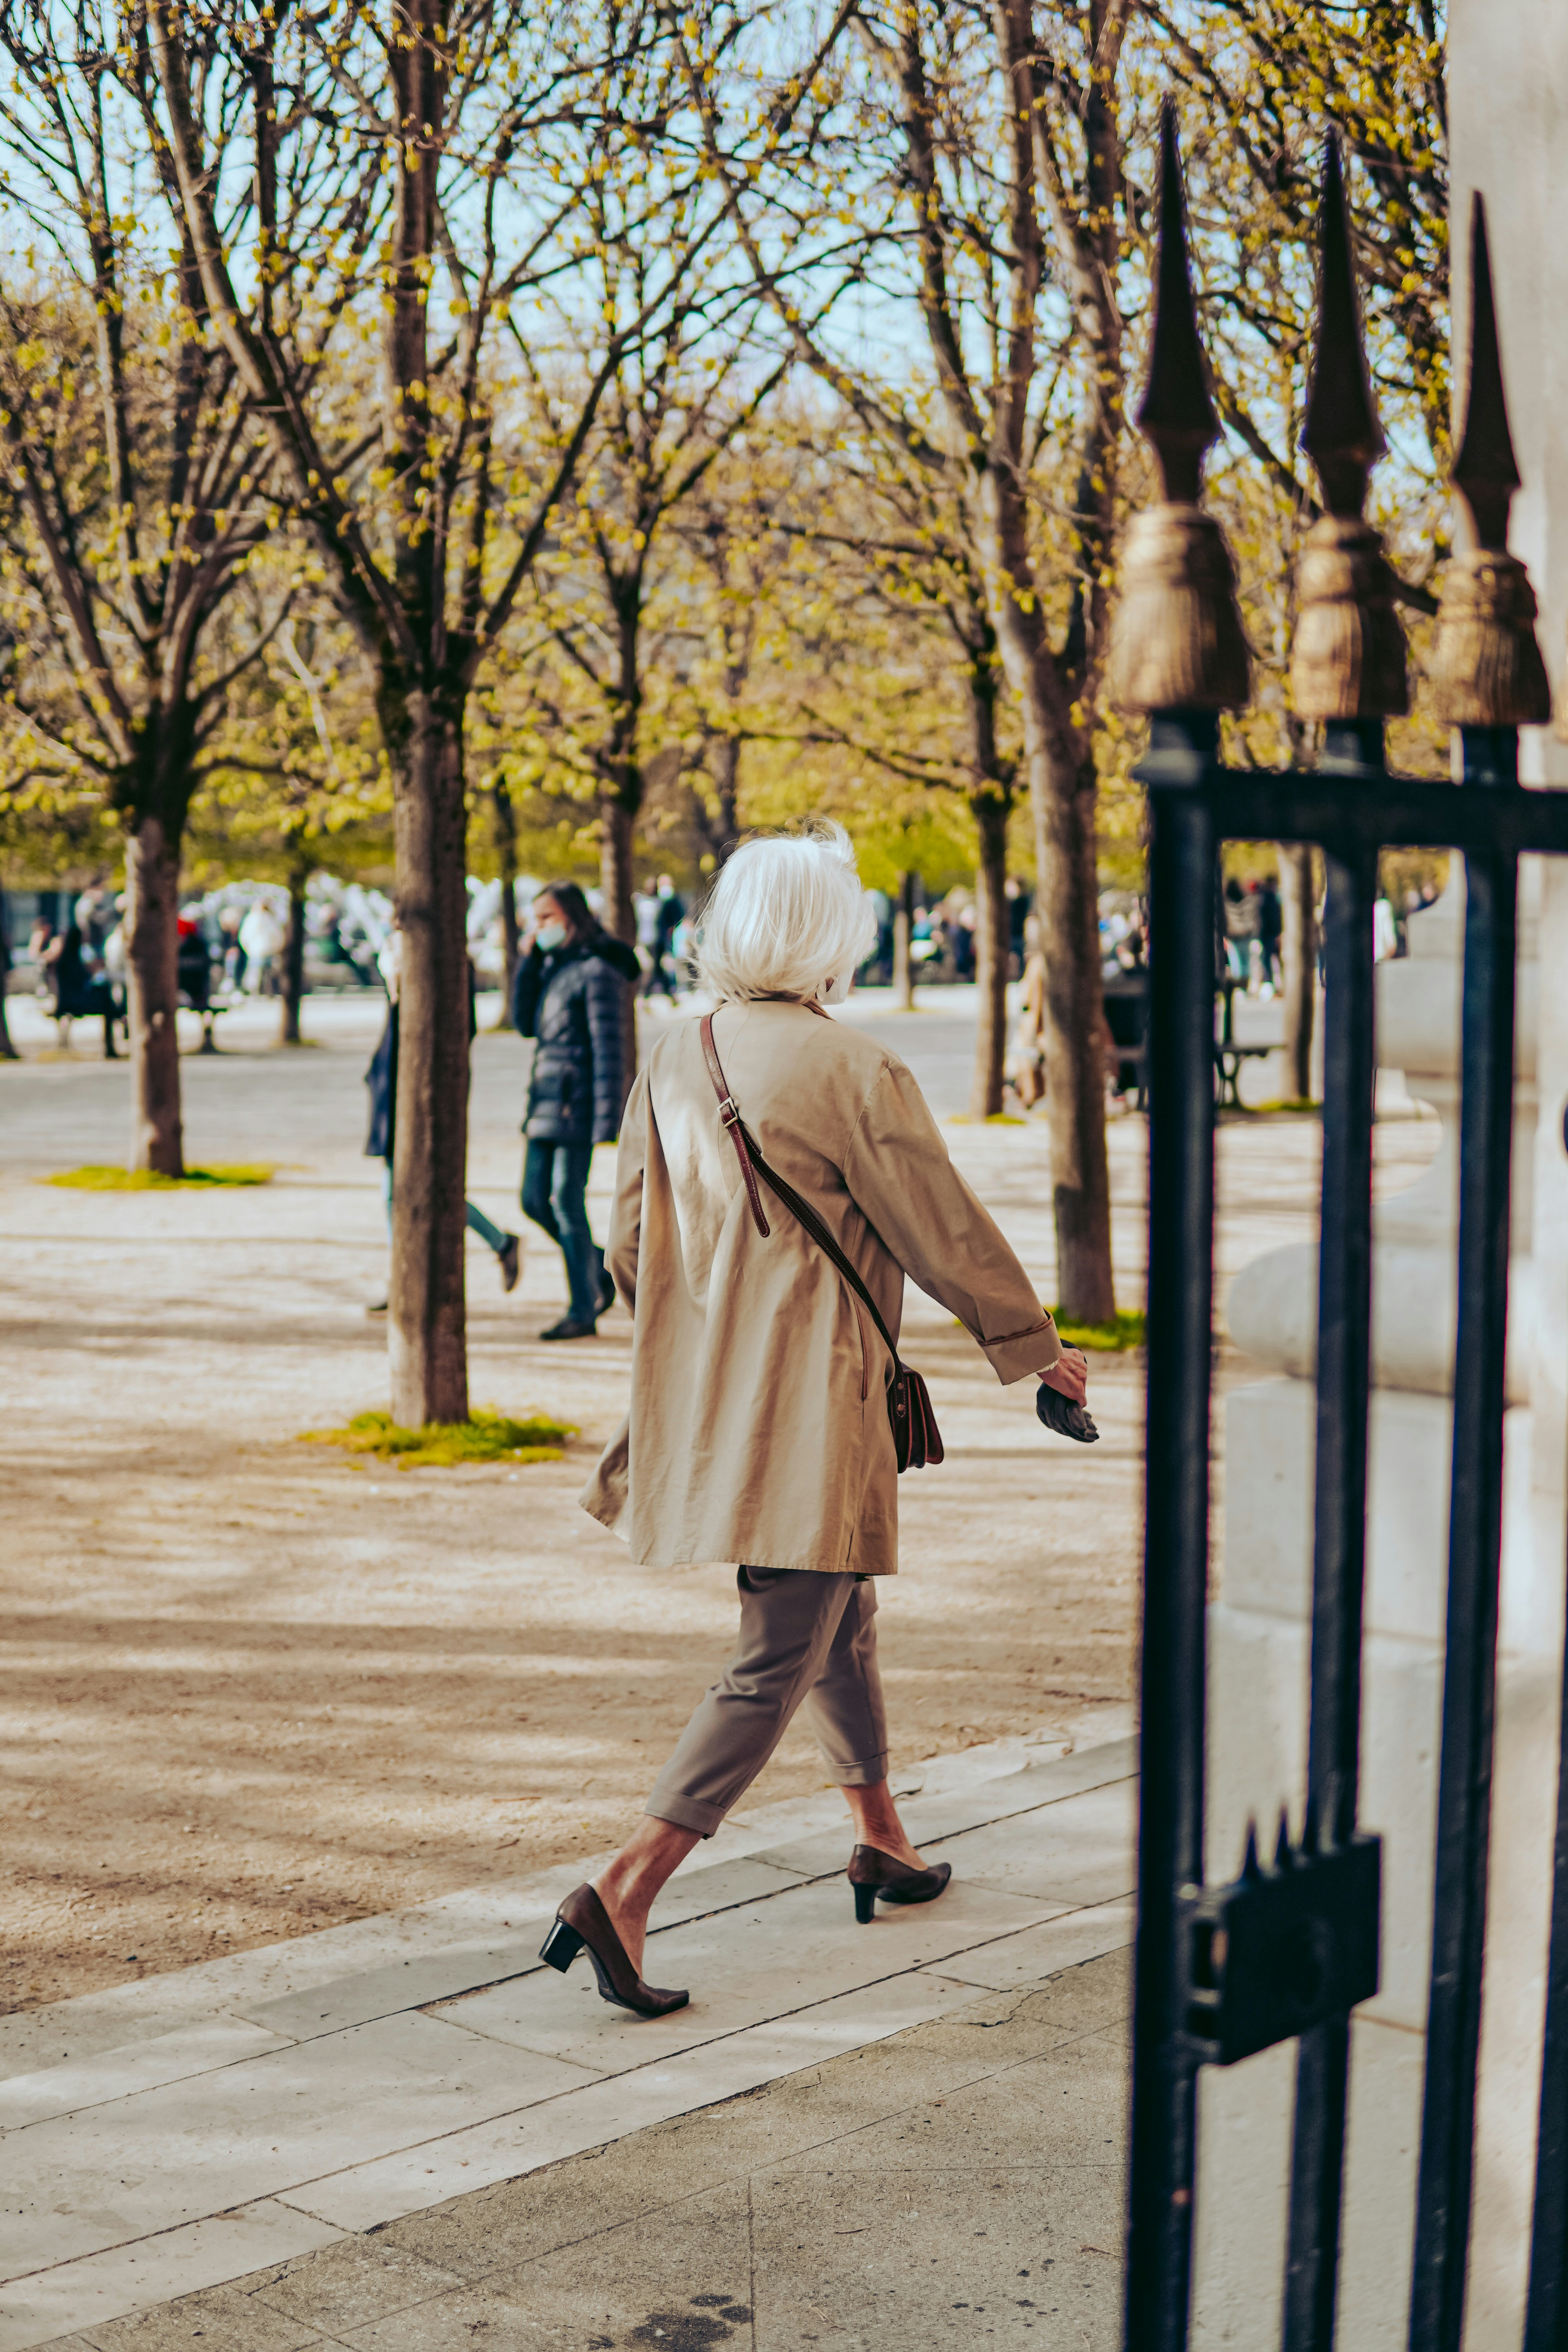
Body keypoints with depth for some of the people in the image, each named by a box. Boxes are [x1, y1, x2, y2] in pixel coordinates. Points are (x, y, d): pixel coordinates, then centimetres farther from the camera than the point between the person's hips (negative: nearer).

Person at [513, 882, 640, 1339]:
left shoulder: (597, 970, -11)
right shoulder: (553, 966, 14)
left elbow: (609, 1047, -14)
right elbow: (525, 1024, 10)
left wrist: (607, 1120, -18)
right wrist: (529, 961, 2)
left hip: (578, 1101, -9)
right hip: (546, 1097, 9)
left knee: (567, 1201, -5)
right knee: (535, 1201, 9)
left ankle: (583, 1312, 4)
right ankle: (604, 1271, 26)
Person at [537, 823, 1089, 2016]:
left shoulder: (677, 1058, 3)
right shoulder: (856, 1070, -16)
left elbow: (630, 1242, 11)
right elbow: (948, 1235, -9)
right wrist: (1039, 1352, 6)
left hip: (705, 1400, 8)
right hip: (810, 1406, -8)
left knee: (837, 1613, 24)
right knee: (779, 1665, -3)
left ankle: (881, 1837, 39)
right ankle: (625, 1892, -11)